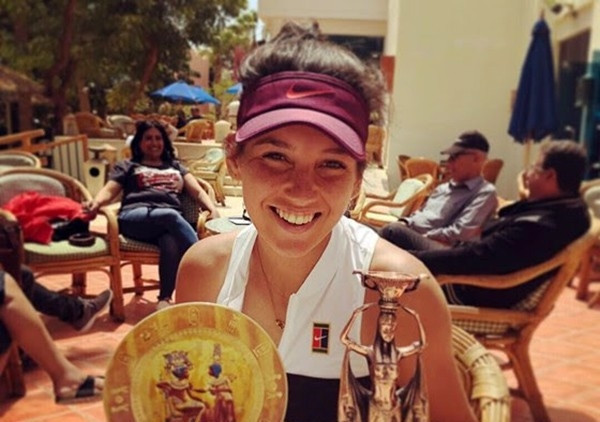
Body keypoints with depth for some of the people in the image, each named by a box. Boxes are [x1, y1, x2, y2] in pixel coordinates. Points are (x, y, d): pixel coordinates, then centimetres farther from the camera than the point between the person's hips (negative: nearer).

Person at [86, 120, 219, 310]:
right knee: (170, 216, -38)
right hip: (135, 216, -1)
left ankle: (165, 298, -29)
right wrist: (96, 202, -12)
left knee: (172, 244, -37)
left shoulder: (175, 166, 33)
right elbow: (109, 191, 13)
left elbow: (198, 191, 21)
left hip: (171, 220, 2)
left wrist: (213, 209, -2)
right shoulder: (127, 166, 28)